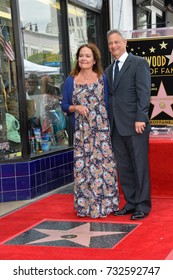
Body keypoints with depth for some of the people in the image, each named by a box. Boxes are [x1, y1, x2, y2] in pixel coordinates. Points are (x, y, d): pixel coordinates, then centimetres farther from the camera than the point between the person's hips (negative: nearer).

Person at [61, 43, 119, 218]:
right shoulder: (70, 81, 4)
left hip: (101, 130, 0)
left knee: (104, 164, 2)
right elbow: (64, 105, 8)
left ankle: (105, 204, 14)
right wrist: (76, 107, -12)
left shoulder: (102, 78, 4)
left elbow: (108, 103, 4)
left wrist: (110, 126, -3)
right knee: (83, 167, 3)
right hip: (81, 131, 0)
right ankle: (85, 206, 14)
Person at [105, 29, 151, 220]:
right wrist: (108, 122, 10)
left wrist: (141, 118, -17)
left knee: (140, 166, 1)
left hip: (134, 125, -6)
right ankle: (130, 202, 20)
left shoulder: (138, 63, -2)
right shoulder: (109, 70, 18)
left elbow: (144, 92, -10)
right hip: (116, 126, 7)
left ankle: (143, 205, 10)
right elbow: (109, 97, 17)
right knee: (123, 167, 10)